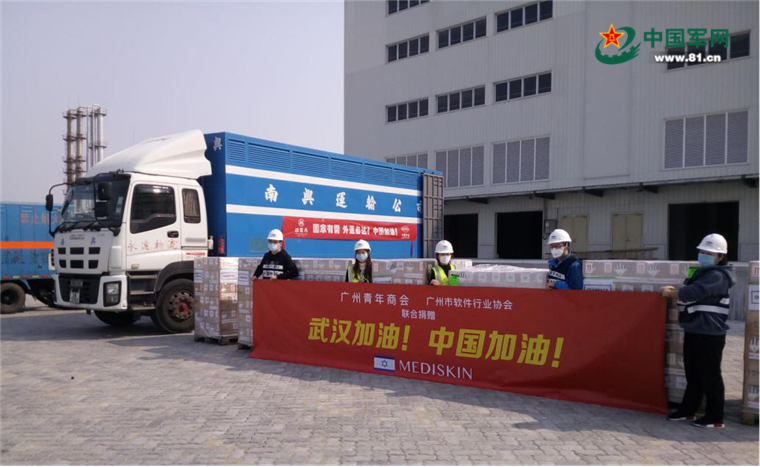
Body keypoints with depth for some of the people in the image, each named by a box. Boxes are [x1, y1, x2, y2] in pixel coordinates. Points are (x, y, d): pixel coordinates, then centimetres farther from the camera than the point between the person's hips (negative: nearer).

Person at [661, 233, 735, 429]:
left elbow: (692, 293, -26)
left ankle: (715, 418, 8)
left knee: (709, 375, -2)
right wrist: (675, 291, 1)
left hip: (709, 334, -10)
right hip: (694, 332, 10)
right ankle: (688, 410, 26)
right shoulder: (703, 273, 17)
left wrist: (670, 293, -10)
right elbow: (691, 294, 22)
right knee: (693, 373, 16)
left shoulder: (717, 276, -15)